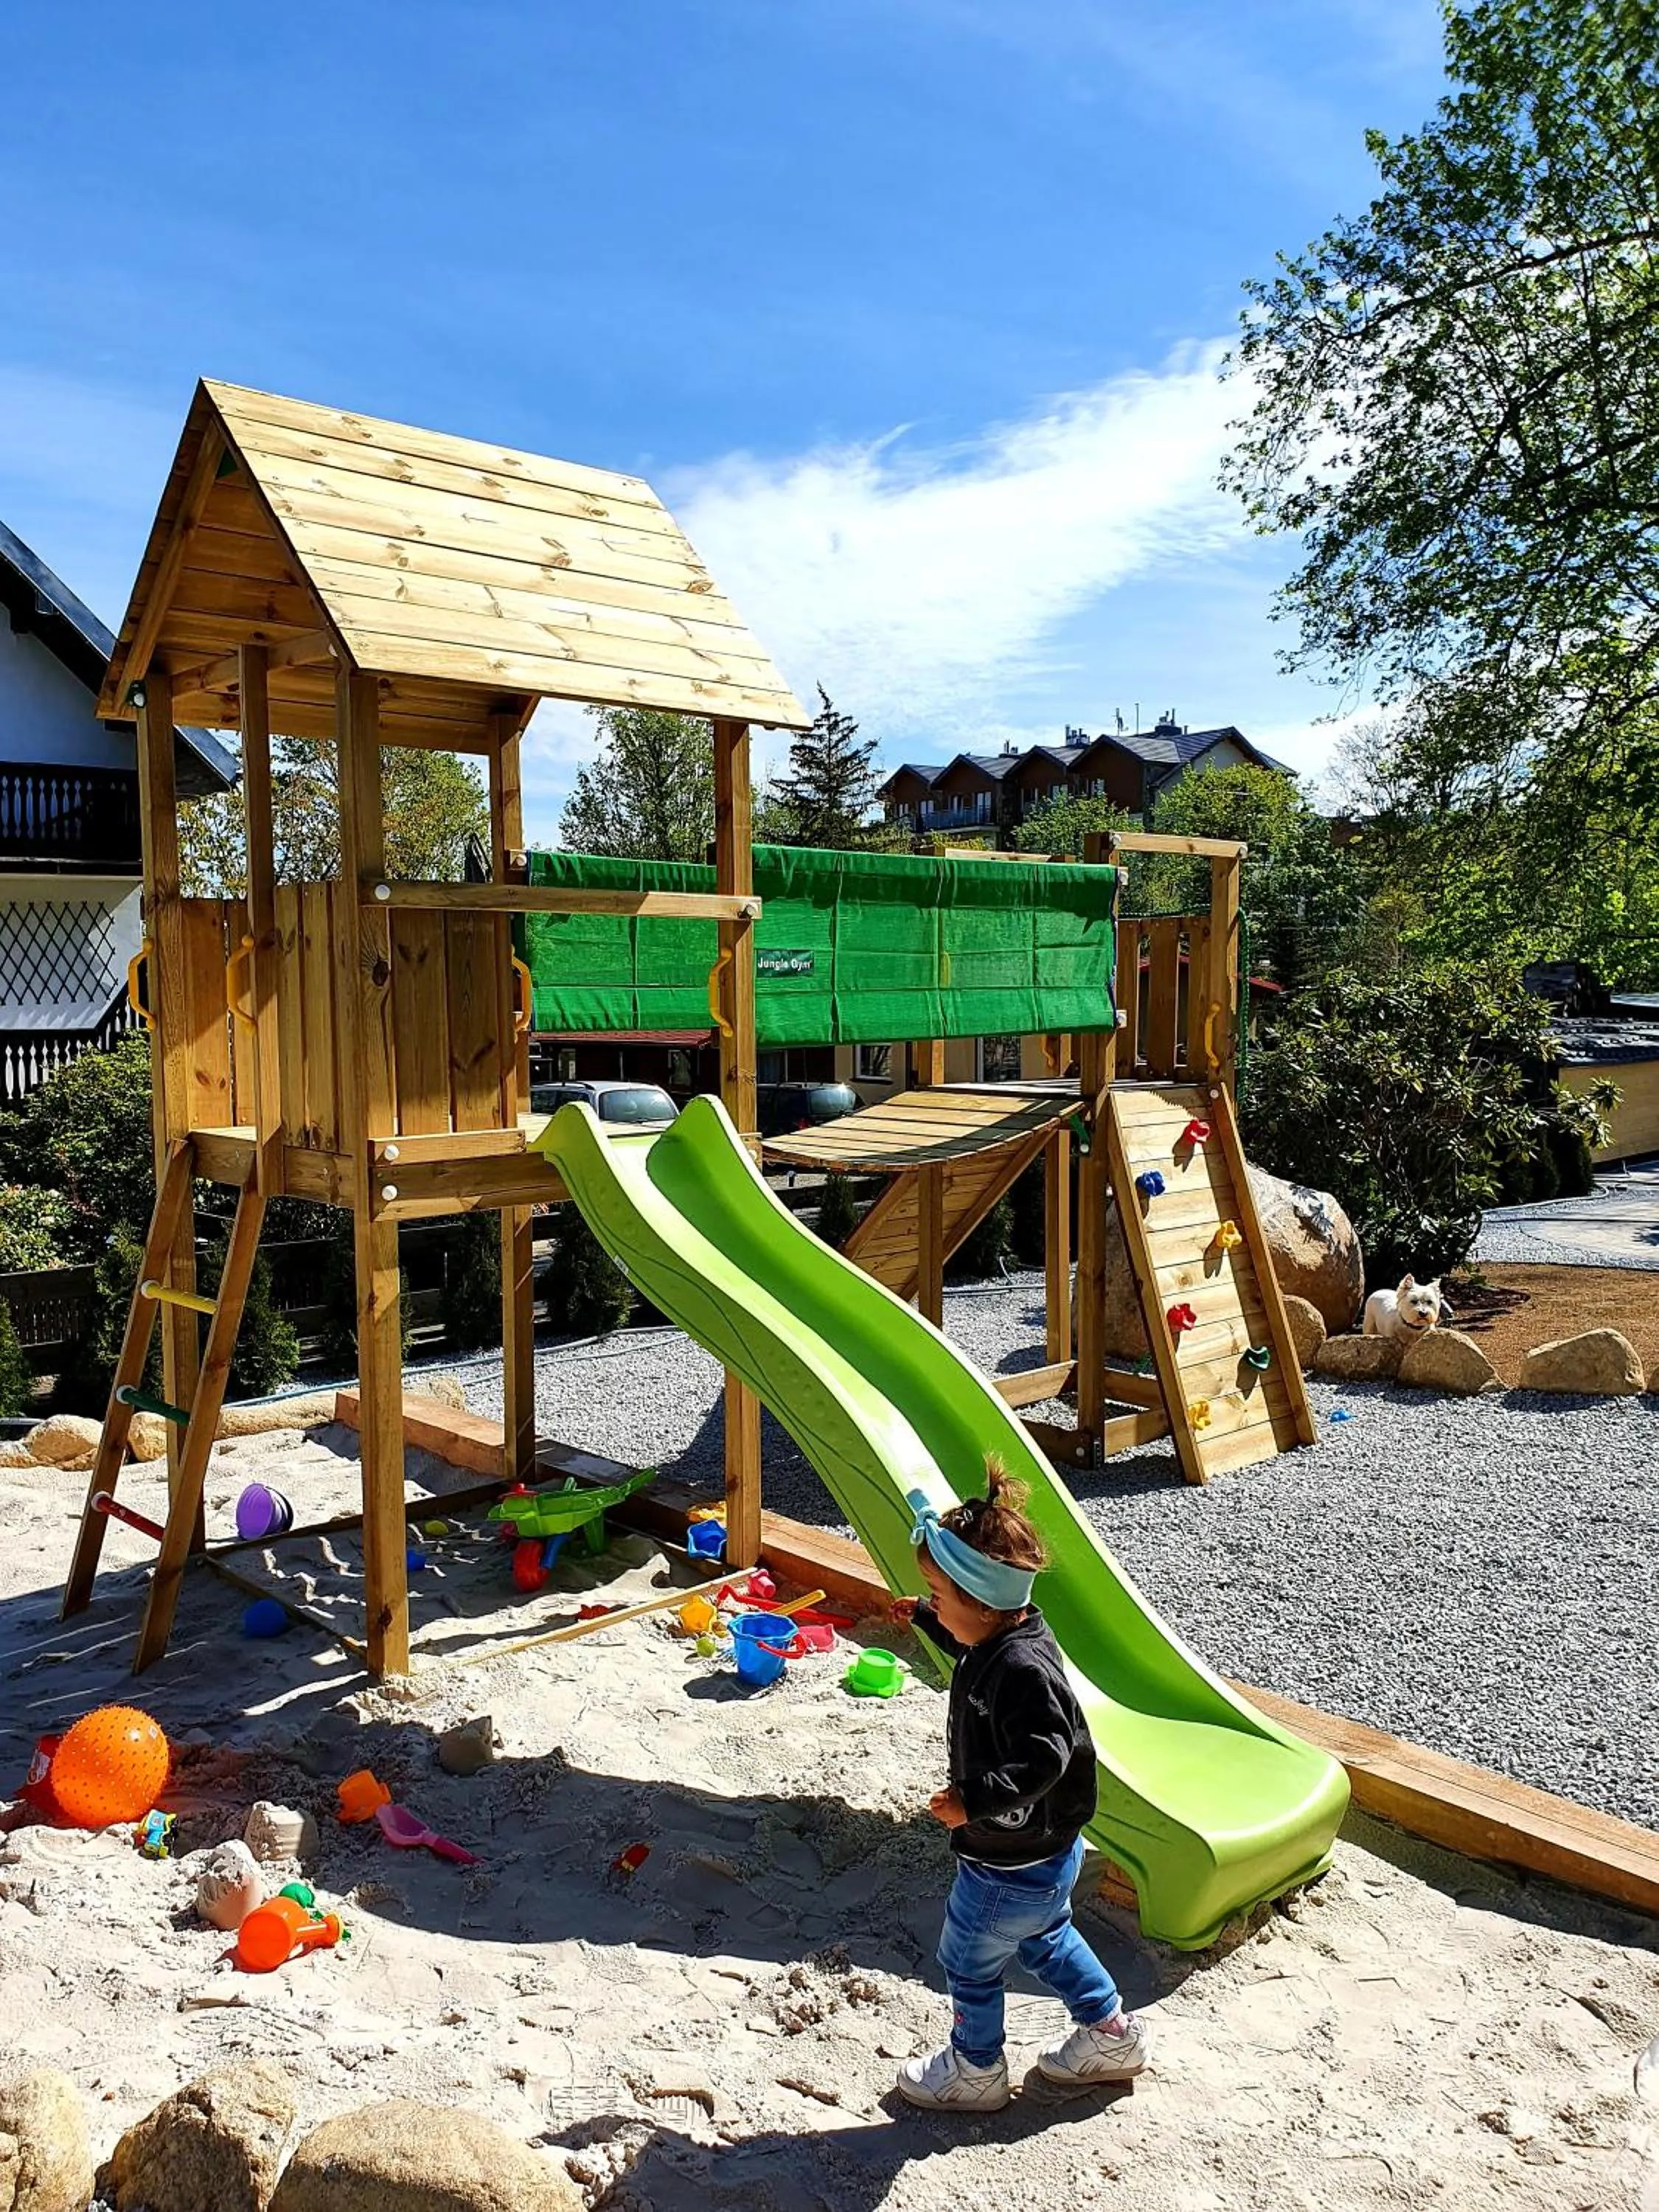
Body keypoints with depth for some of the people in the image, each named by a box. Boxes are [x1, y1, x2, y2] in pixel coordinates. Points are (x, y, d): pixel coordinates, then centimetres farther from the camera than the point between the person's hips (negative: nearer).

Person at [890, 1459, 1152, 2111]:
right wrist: (926, 1619, 20)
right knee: (1045, 1940, 30)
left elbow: (1042, 1761, -37)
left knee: (969, 1962, 15)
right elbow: (971, 1647, 18)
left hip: (1009, 1866, -9)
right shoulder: (1010, 1635, -6)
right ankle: (1113, 2034, 45)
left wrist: (973, 1800, -39)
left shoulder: (1021, 1671, -36)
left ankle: (975, 2071, 37)